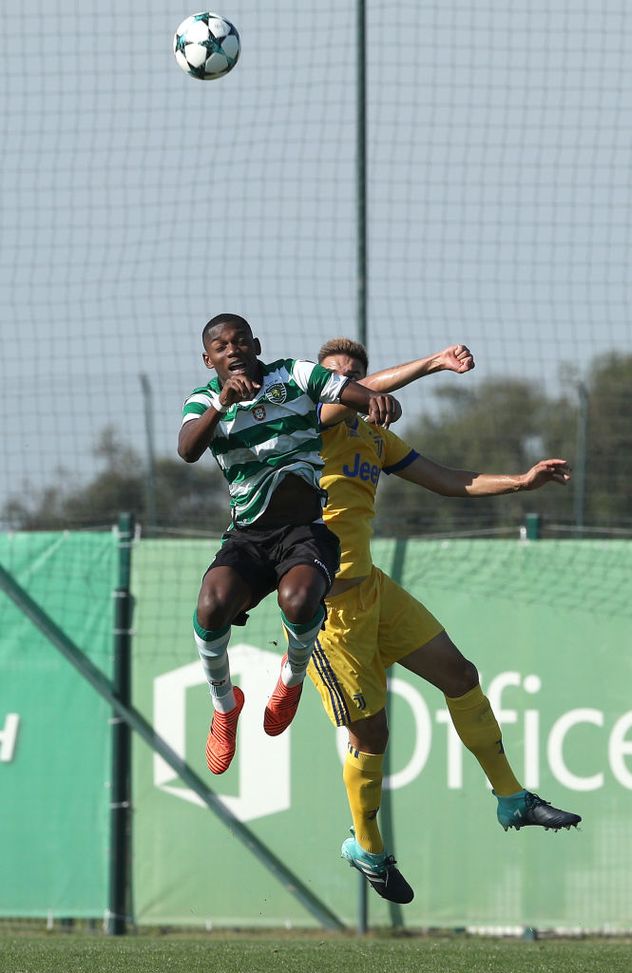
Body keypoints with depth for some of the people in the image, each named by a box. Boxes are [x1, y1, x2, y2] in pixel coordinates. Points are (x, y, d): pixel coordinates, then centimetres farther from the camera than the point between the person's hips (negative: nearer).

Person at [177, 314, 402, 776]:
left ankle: (293, 675, 2)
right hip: (248, 534, 2)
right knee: (212, 606, -28)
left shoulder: (296, 375, 1)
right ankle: (224, 703, 2)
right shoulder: (205, 400, 7)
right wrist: (223, 401, -31)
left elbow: (383, 404, -5)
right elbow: (188, 450, -16)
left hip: (309, 526, -2)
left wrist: (381, 404, -31)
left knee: (298, 599, -35)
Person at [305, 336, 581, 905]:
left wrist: (521, 482, 7)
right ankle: (367, 848, 20)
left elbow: (449, 482, 17)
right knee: (370, 733, -2)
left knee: (460, 675, 9)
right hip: (325, 605, -8)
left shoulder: (375, 439, 14)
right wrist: (433, 364, -30)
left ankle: (511, 799, 23)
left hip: (370, 587, 8)